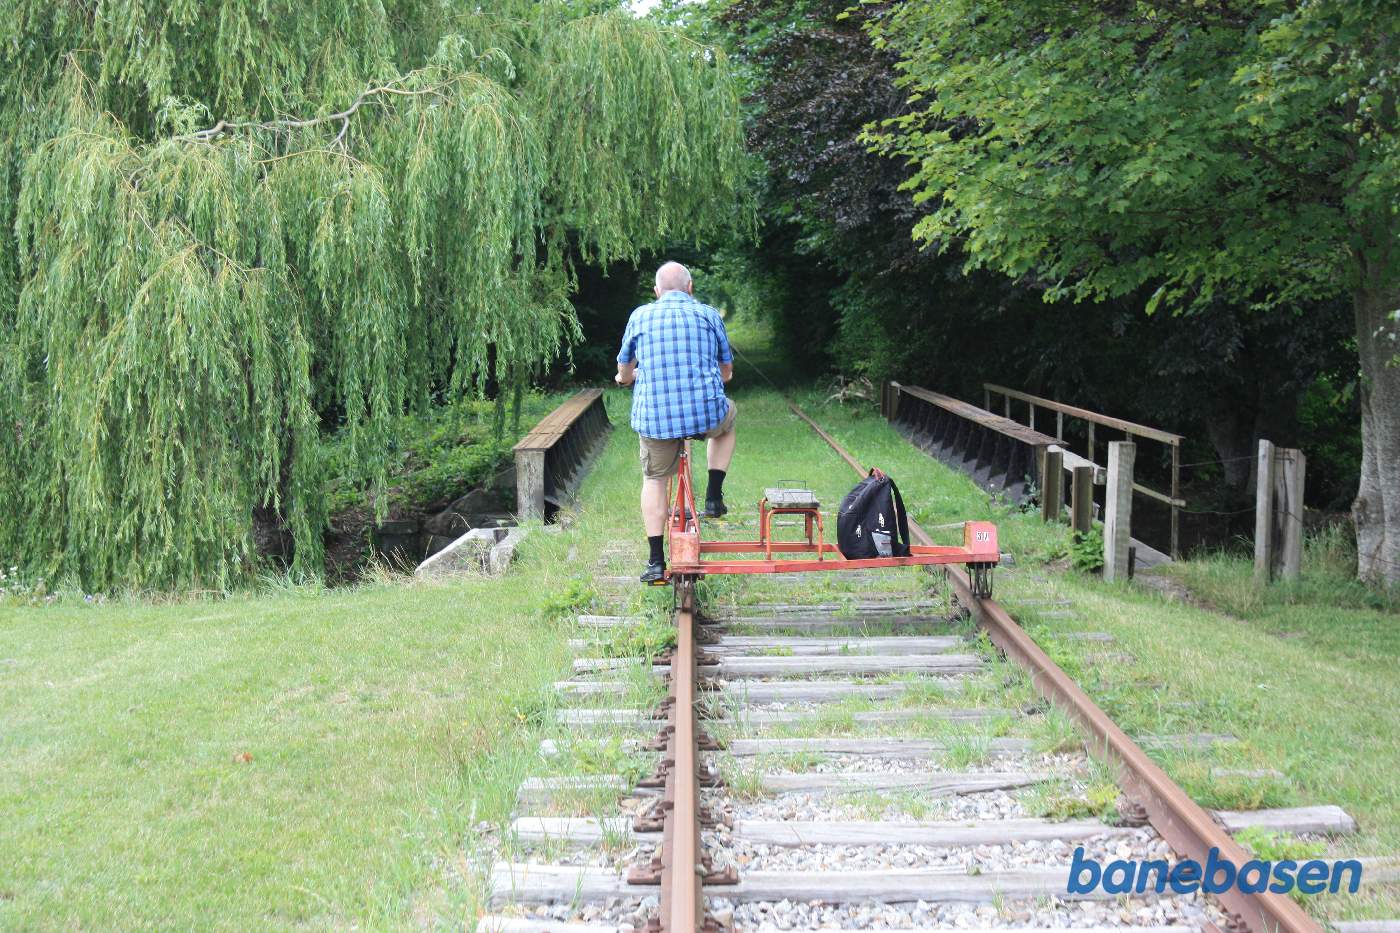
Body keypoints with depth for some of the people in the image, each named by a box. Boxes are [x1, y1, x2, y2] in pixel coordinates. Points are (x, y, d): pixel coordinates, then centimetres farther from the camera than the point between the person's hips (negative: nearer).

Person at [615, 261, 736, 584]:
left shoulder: (640, 316, 8)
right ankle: (714, 497, 26)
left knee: (654, 480, 18)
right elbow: (726, 371, 20)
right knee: (726, 419, 33)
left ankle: (656, 562, 13)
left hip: (654, 415, 0)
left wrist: (627, 376, 45)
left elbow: (625, 370, 20)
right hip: (706, 412, 0)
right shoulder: (709, 315, 8)